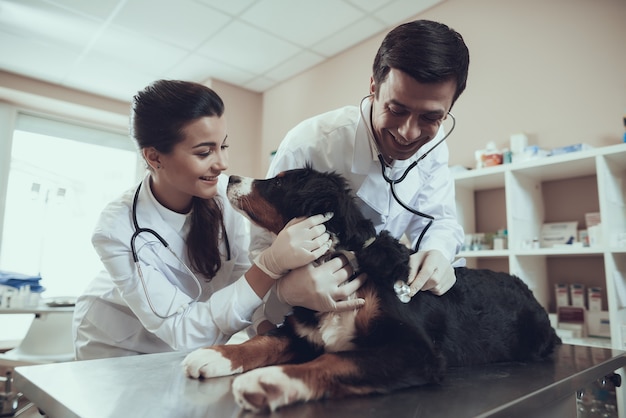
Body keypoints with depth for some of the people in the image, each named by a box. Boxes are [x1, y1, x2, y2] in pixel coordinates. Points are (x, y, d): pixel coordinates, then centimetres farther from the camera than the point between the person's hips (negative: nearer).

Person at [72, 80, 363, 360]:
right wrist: (271, 265, -41)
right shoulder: (118, 229, -28)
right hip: (119, 350, -1)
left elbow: (245, 285, -17)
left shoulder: (227, 194, -19)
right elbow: (182, 331, -30)